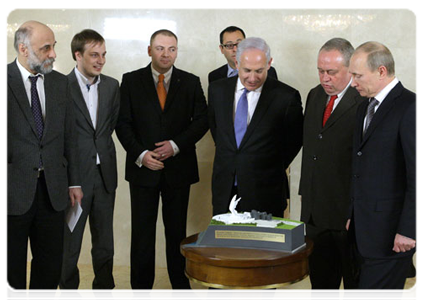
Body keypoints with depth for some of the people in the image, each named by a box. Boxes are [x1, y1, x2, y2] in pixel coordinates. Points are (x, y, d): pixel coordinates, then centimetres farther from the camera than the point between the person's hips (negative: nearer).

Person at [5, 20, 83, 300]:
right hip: (14, 190, -4)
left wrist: (74, 182, 10)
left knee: (51, 265, 12)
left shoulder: (60, 82, 8)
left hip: (53, 190, 4)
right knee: (12, 267, 9)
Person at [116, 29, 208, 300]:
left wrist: (175, 145, -12)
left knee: (177, 230, 10)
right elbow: (123, 123, 0)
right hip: (143, 167, 0)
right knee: (142, 232, 5)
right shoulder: (131, 81, 3)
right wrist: (140, 154, -13)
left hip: (179, 168, 1)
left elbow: (201, 120, 1)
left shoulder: (191, 82, 4)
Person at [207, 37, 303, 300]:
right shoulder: (218, 89, 3)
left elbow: (295, 140, 4)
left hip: (264, 192, -3)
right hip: (225, 188, 4)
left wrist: (272, 168, 6)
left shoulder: (286, 97, -10)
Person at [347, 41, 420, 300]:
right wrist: (354, 216, 15)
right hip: (367, 227, 8)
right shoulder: (366, 107, 15)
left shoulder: (411, 107, -13)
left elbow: (417, 175, -16)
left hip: (391, 230, -8)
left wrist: (408, 230, -17)